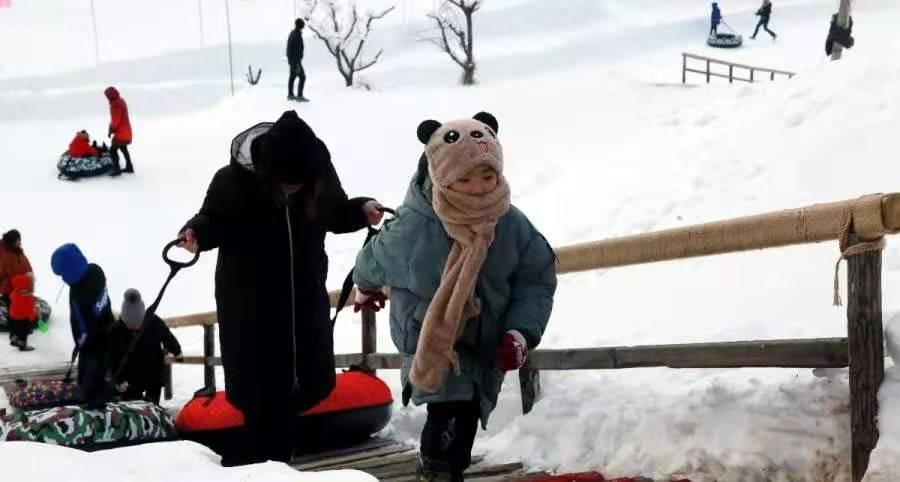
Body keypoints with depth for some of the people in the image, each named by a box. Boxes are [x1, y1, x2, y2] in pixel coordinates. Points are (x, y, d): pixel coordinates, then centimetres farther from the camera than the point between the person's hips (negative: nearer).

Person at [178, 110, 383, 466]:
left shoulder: (321, 174, -12)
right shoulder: (233, 181, -22)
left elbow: (335, 214, 6)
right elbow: (214, 220, -6)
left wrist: (361, 210, -13)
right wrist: (197, 233, -28)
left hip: (306, 296, 4)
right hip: (250, 303, -4)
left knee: (312, 381, 17)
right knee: (261, 383, 2)